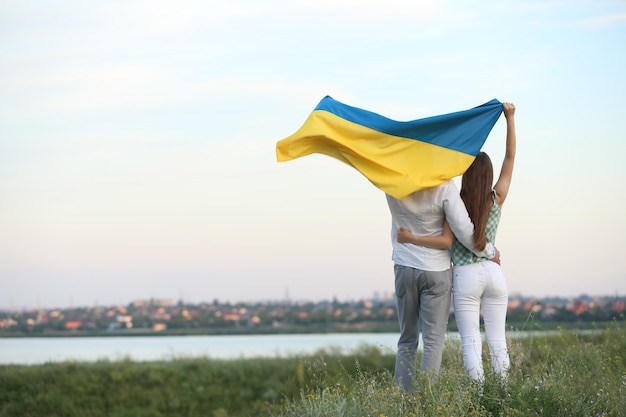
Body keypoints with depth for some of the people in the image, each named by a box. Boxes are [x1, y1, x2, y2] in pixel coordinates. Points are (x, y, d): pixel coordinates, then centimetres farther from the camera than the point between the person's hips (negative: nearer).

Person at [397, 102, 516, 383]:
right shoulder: (497, 200, 0)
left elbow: (446, 241, -16)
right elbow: (510, 158, 5)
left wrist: (411, 238, -12)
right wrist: (510, 119, 6)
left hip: (465, 276, -3)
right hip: (494, 273, 3)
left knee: (471, 341, -2)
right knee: (497, 339, 7)